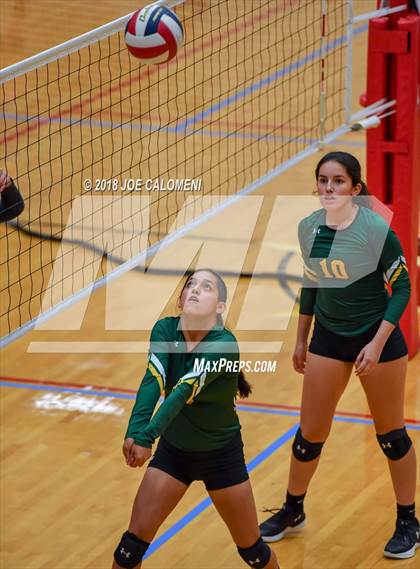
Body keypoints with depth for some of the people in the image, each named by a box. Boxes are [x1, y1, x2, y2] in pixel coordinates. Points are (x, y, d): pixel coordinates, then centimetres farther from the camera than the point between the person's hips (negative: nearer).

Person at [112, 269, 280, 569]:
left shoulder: (223, 345, -26)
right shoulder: (165, 330, -14)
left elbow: (184, 392, -39)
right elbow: (153, 382, -28)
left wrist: (147, 437, -51)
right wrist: (135, 432, -45)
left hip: (221, 454, -3)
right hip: (174, 449, 3)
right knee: (133, 543, -4)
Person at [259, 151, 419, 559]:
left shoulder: (376, 228, -19)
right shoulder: (308, 228, -4)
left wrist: (377, 344, -19)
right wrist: (301, 340, 15)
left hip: (377, 337, -4)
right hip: (328, 338, 4)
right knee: (310, 433, 9)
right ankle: (292, 510, 31)